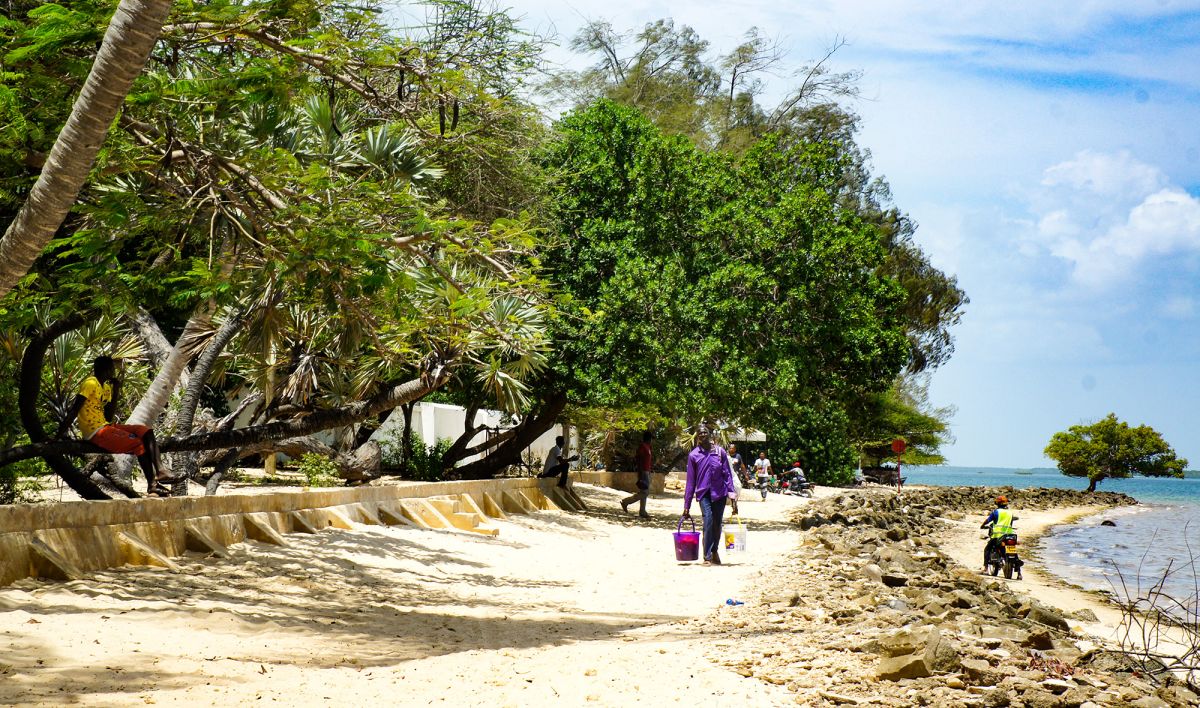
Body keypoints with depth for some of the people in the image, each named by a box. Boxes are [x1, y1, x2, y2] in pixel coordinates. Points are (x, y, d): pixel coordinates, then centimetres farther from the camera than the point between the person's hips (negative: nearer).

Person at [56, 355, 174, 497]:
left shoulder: (106, 387, 16)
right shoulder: (90, 384, -11)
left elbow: (109, 417, 12)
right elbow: (74, 411, -16)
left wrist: (116, 392, 6)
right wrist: (60, 435, -20)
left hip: (105, 427, 9)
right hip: (95, 432, -9)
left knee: (146, 433, -3)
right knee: (138, 443, -19)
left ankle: (159, 473, -17)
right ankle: (151, 485, -13)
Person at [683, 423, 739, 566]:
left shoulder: (720, 452, 4)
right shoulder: (693, 455, 2)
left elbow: (727, 475, 6)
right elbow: (690, 481, 5)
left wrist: (732, 496, 0)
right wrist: (686, 505, 5)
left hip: (719, 492, 2)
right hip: (704, 493, -2)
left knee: (717, 524, 9)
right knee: (708, 521, -19)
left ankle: (714, 551, 36)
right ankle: (707, 557, -15)